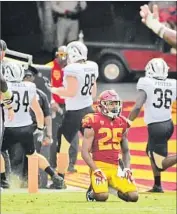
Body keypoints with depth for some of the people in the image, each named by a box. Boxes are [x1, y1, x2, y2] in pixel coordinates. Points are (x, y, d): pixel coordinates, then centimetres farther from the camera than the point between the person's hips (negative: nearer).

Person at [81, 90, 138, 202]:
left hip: (115, 167, 5)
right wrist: (96, 170, -17)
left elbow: (126, 151, 20)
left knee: (133, 196, -12)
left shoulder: (122, 123, 11)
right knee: (102, 196, -28)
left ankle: (117, 189, 20)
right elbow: (85, 152, -7)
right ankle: (93, 191, 7)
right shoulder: (94, 124, -6)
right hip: (99, 166, -5)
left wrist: (127, 169, 4)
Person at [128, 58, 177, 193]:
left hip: (155, 127, -6)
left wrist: (127, 124, -4)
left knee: (160, 164, 0)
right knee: (151, 152, 28)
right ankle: (157, 185, 24)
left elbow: (137, 107, -13)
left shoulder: (146, 84, -8)